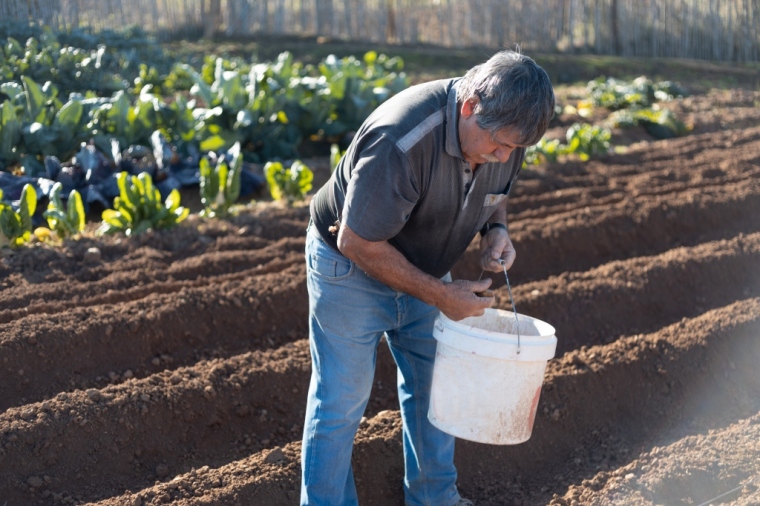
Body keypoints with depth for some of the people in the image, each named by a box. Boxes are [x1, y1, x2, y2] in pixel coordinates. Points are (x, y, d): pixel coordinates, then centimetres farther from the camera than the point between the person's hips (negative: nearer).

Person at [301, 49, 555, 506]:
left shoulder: (504, 129, -14)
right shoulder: (401, 141, -38)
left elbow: (496, 190, 9)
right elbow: (357, 242, -30)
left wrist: (496, 228, -15)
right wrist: (440, 295, -27)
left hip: (424, 268, 7)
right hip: (352, 266, -7)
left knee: (434, 386, 15)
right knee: (341, 401, -1)